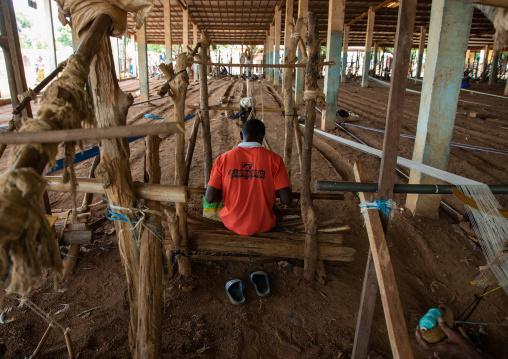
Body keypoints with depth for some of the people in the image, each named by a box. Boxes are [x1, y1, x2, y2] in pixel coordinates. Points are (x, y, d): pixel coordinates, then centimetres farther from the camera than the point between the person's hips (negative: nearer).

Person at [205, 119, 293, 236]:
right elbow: (287, 200, -14)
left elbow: (209, 198, -12)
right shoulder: (274, 159, -13)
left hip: (232, 225, 1)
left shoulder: (223, 159, -9)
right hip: (264, 226, -1)